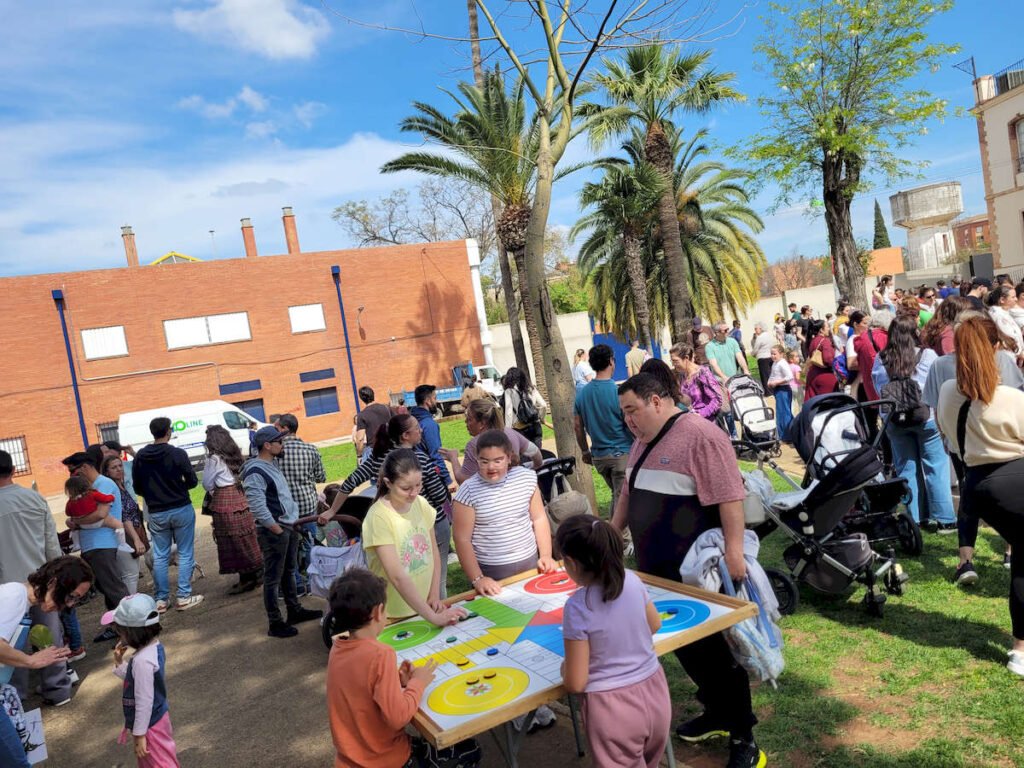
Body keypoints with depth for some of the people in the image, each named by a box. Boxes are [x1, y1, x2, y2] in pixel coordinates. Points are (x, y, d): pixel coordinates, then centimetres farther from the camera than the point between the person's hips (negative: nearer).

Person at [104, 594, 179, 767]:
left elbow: (144, 702, -26)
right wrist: (120, 662, -1)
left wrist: (139, 735, -18)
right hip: (157, 718, 9)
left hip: (149, 725, -9)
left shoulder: (142, 661, -31)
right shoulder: (154, 646, -3)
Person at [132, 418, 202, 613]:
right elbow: (193, 481, -8)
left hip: (156, 513, 4)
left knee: (160, 557, 12)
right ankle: (183, 597, 5)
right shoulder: (178, 454, -12)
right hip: (181, 509, -3)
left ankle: (161, 599, 16)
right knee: (185, 554, 5)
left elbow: (137, 487, 3)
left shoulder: (140, 457, -1)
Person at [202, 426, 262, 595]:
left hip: (224, 504, -7)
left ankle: (245, 579, 6)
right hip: (241, 499, 7)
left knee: (233, 543, 2)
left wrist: (213, 492, 15)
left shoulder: (215, 459, -11)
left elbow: (207, 483, -4)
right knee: (246, 541, 13)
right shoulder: (235, 455, 10)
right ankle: (254, 575, 20)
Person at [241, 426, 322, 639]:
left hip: (288, 527, 10)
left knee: (289, 572, 20)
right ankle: (275, 624, 9)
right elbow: (258, 507, -25)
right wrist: (278, 530, -19)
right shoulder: (255, 472, -19)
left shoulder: (272, 465, 12)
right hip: (273, 531, -10)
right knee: (273, 578, 0)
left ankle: (294, 610, 33)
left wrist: (291, 524, 15)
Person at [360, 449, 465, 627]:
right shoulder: (378, 518, -23)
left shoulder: (421, 504, -4)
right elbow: (397, 577, -28)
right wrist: (433, 617, -31)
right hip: (394, 617, -5)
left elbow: (434, 553, 5)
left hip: (424, 607, 5)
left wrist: (434, 595, -5)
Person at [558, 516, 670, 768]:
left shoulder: (577, 607, -23)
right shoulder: (632, 580, -8)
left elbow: (576, 684, -17)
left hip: (613, 709, -5)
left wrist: (565, 671, 4)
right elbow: (655, 625, 13)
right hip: (654, 694, 5)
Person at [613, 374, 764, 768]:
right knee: (682, 643, 18)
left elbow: (730, 496, -22)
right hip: (657, 569, 9)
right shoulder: (643, 442, 12)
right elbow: (629, 493, 22)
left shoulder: (700, 435, -18)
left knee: (716, 648, 3)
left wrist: (734, 551, -25)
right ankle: (716, 712, 36)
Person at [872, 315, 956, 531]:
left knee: (906, 468, 9)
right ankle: (944, 519, 9)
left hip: (894, 421, 3)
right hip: (926, 417, -2)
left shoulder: (880, 360, -1)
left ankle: (916, 517, 15)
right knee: (936, 468, 5)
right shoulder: (927, 355, -7)